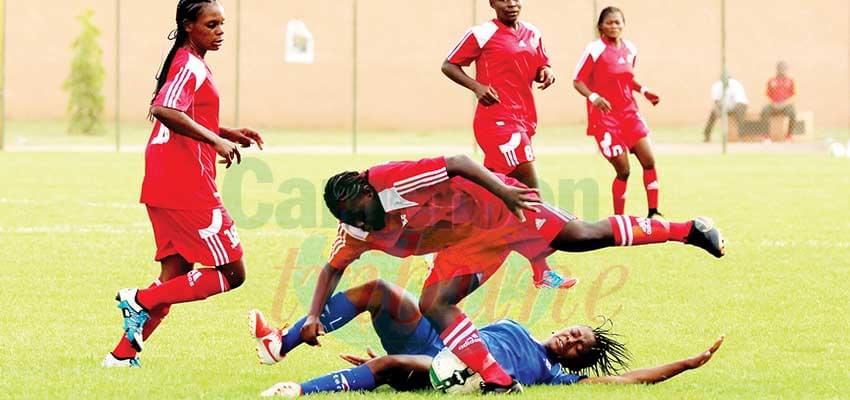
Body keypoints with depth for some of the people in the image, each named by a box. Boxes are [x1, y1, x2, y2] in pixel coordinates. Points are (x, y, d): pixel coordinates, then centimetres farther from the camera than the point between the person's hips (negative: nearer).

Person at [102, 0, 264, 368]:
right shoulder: (191, 67, -12)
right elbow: (163, 110, -30)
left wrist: (228, 134, 21)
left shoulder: (187, 64, 19)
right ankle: (141, 300, -7)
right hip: (189, 189, -10)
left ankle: (123, 354, 12)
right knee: (232, 274, -4)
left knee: (176, 278, 14)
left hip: (165, 188, 10)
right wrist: (216, 141, -29)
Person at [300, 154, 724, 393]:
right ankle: (499, 383, -8)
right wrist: (314, 315, -8)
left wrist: (500, 188, -36)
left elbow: (457, 162, -29)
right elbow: (332, 269, 6)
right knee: (433, 305, -10)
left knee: (585, 236, 1)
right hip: (468, 244, 7)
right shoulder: (356, 231, -8)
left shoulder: (396, 181, -31)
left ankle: (688, 230, 15)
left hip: (494, 206, -7)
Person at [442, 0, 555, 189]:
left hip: (525, 118, 7)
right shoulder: (482, 34, -5)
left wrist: (546, 72, 0)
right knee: (529, 185, -15)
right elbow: (448, 66, 0)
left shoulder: (532, 33, 13)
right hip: (497, 118, -7)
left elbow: (540, 68, 24)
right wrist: (476, 86, -15)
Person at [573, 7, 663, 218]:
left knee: (649, 161, -4)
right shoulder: (595, 49, -11)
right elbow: (578, 81, -10)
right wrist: (594, 97, -27)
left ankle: (653, 213, 4)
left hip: (629, 113, 6)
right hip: (605, 116, -6)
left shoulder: (630, 49, 8)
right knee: (623, 170, -6)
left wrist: (643, 90, 5)